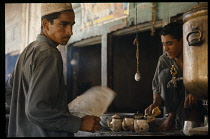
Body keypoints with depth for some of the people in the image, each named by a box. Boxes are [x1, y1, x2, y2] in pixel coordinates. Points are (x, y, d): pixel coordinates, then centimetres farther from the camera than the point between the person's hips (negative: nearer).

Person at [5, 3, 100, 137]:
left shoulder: (28, 50, 12)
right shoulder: (49, 55, -18)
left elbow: (8, 91, 22)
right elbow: (37, 110, -26)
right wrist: (79, 124, -20)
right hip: (41, 133, -10)